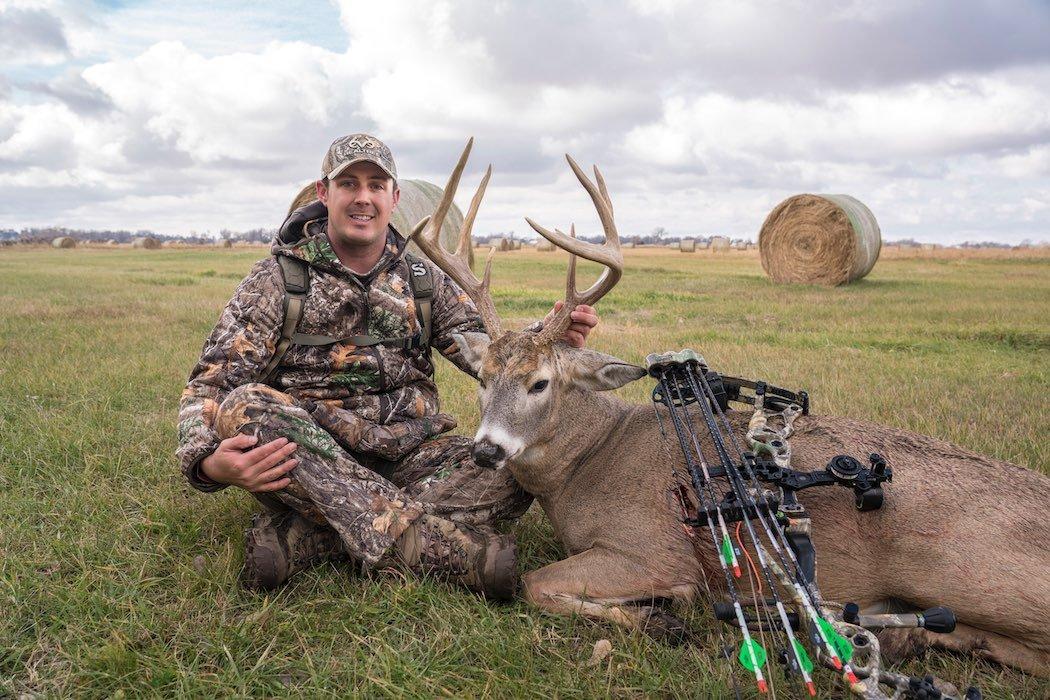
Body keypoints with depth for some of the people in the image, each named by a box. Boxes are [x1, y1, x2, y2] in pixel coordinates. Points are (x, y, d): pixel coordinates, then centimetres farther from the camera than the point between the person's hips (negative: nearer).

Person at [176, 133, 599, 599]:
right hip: (306, 462, -2)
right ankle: (426, 540, -39)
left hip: (408, 455, 3)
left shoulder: (424, 280, 11)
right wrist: (209, 462, -28)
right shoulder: (277, 280, 1)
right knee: (244, 406, -32)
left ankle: (305, 537, -29)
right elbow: (210, 386, -5)